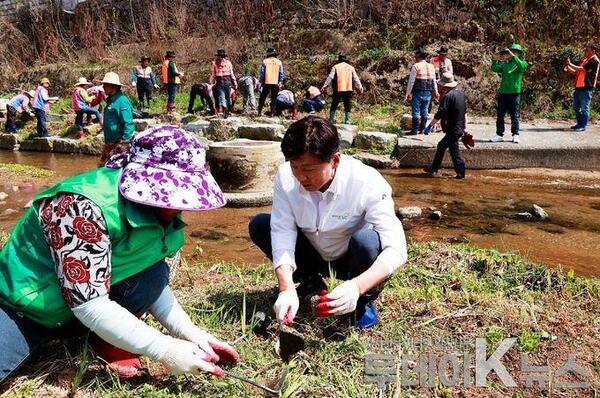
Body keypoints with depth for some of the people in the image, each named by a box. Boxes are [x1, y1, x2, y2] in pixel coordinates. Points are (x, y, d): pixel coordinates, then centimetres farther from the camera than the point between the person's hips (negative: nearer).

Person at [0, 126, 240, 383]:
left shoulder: (158, 211, -10)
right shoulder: (83, 208, -33)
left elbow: (154, 285, -5)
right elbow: (89, 305, -33)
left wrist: (189, 332, -19)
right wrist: (164, 350, -30)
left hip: (89, 307, 7)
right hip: (27, 307, -6)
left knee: (153, 274, -20)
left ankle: (109, 341, -1)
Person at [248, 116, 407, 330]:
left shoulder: (367, 184, -32)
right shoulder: (286, 177, -22)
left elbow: (396, 248, -36)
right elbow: (282, 232, -24)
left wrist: (357, 287, -52)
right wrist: (287, 289, -38)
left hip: (352, 261, -3)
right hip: (315, 255, 4)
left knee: (366, 239, -37)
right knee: (259, 225, -13)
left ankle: (365, 301, -4)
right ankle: (310, 283, 8)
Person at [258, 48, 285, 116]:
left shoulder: (265, 61, 0)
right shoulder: (279, 62, 3)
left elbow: (261, 72, -1)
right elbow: (282, 74, 3)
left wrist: (261, 81, 5)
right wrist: (280, 83, 7)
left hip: (266, 83, 0)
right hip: (275, 83, 0)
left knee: (262, 98, 11)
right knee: (274, 99, 6)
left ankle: (259, 112, 11)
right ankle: (272, 112, 2)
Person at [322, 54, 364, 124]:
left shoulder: (335, 67, 5)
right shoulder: (351, 68, 12)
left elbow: (330, 77, -4)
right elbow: (356, 79, 9)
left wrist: (325, 86, -6)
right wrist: (360, 87, 12)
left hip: (338, 90, -1)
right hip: (348, 89, 1)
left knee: (334, 106, 8)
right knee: (348, 106, 8)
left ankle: (331, 120, 8)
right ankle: (347, 121, 6)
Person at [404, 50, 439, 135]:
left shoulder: (416, 66, -8)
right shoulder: (431, 66, 10)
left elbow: (411, 81, -10)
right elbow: (434, 81, 14)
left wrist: (407, 93, -7)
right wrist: (436, 92, 23)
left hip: (418, 92, -5)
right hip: (428, 93, 5)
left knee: (416, 112, -1)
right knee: (425, 111, 12)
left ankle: (414, 130, 0)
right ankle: (423, 130, 17)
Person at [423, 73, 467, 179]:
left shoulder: (447, 96, -16)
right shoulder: (461, 94, 11)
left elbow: (439, 114, -18)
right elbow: (465, 113, 16)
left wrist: (430, 126, -11)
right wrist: (464, 127, 23)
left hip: (452, 130, -9)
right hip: (459, 128, 9)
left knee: (454, 152, 0)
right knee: (441, 146, 18)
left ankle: (461, 173, 6)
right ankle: (433, 169, 27)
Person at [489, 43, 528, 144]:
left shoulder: (523, 63, 6)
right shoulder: (505, 64, 15)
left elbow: (522, 66, -18)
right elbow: (494, 69, 1)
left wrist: (513, 56, -25)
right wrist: (495, 60, -15)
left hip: (515, 93, -4)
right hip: (503, 93, 4)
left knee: (515, 115, 0)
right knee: (500, 115, 5)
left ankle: (515, 135, 7)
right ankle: (499, 135, 11)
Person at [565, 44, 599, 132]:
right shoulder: (584, 60, 20)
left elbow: (582, 69, -19)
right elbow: (575, 72, 21)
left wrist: (570, 64, -13)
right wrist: (568, 67, 5)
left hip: (587, 88, -9)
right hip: (579, 87, 9)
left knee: (584, 108, -5)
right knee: (576, 107, 13)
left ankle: (583, 126, -1)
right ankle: (579, 124, 24)